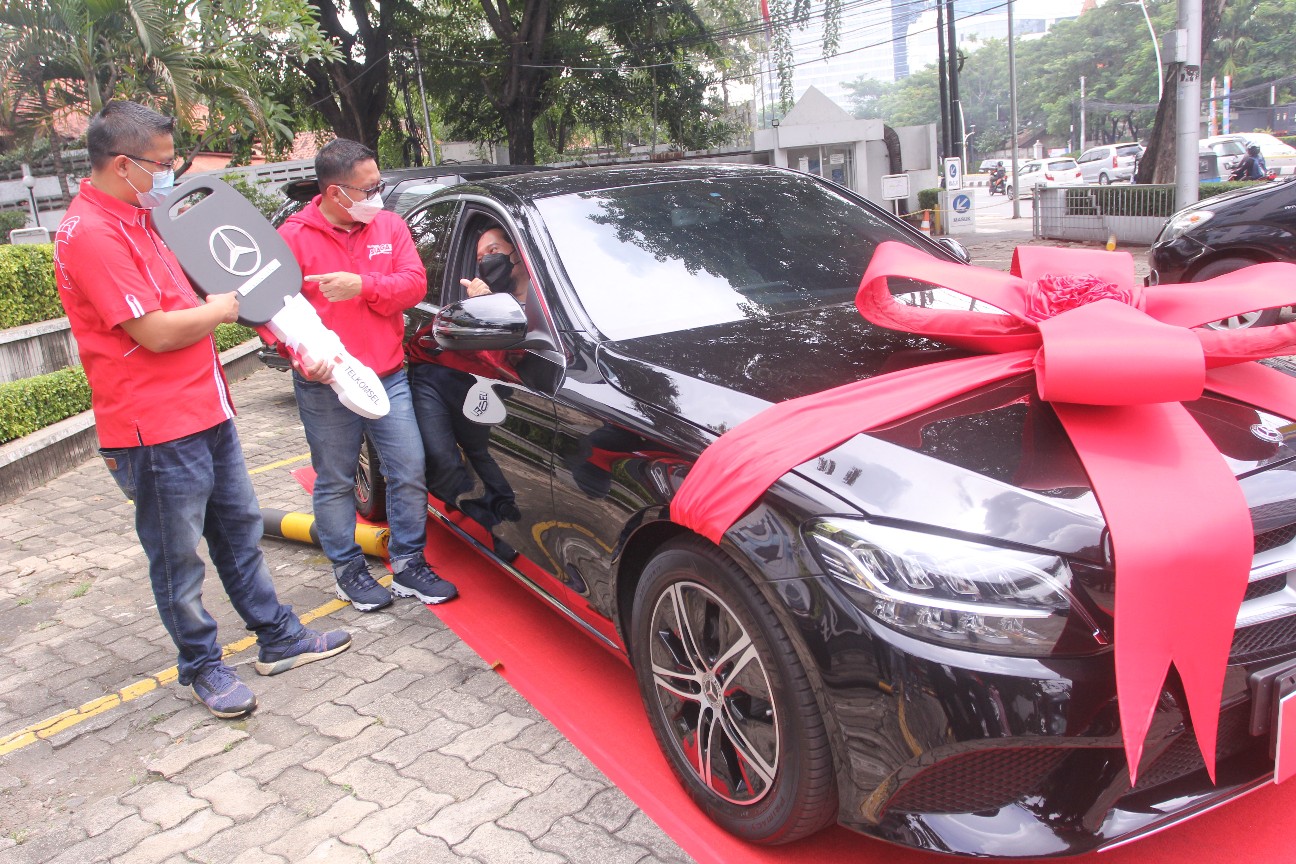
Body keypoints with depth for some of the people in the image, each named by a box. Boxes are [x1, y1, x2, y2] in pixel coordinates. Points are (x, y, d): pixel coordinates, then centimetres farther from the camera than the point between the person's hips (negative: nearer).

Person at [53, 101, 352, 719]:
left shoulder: (133, 220, 13)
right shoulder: (91, 234, -19)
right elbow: (155, 332, -23)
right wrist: (219, 309, -7)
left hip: (205, 410, 10)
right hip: (155, 429, -10)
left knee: (239, 529, 17)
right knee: (178, 558, 6)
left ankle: (279, 638, 30)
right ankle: (201, 666, 22)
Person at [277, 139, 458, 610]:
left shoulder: (389, 226, 6)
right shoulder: (294, 236, -5)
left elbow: (414, 283, -3)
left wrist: (362, 285, -18)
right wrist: (306, 354, -25)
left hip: (388, 377, 3)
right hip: (325, 387, -3)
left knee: (410, 472, 4)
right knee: (335, 482, 9)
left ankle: (408, 565, 20)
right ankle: (349, 570, 26)